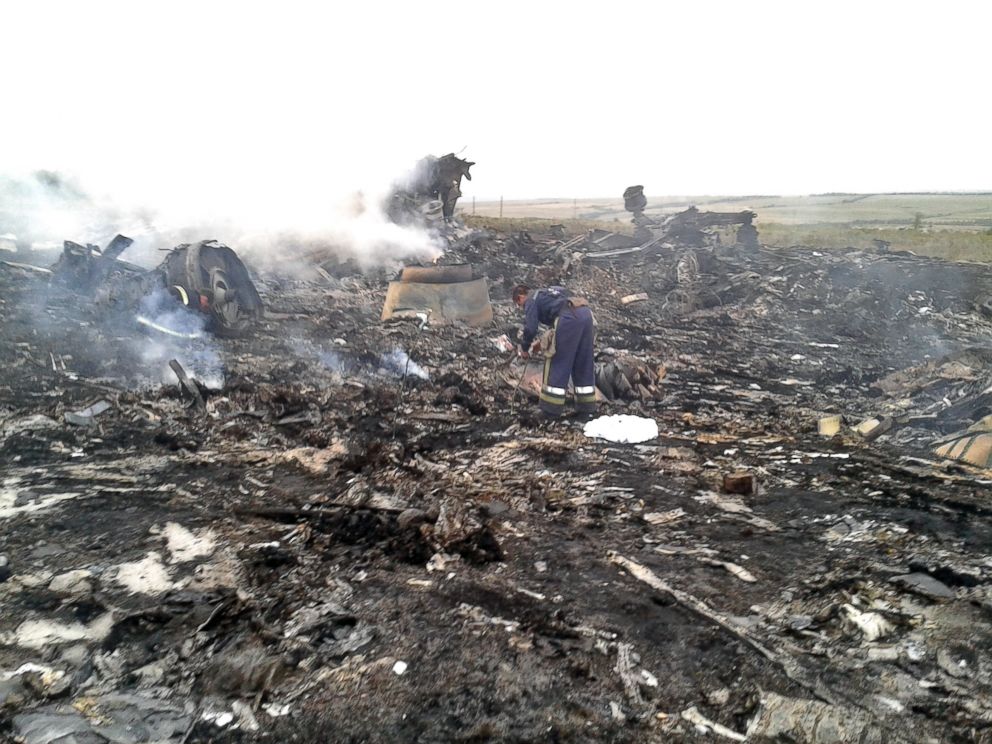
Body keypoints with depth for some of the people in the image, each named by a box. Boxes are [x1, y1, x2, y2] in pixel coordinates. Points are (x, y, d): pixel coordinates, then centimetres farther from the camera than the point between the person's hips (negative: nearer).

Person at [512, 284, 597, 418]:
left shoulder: (531, 300, 15)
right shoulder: (547, 293, 38)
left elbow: (530, 328, 2)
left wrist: (524, 348, 19)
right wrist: (544, 341, 40)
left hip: (568, 318, -7)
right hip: (586, 313, 8)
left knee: (557, 364, 4)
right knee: (584, 365, 17)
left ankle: (552, 408, 8)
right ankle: (587, 405, 24)